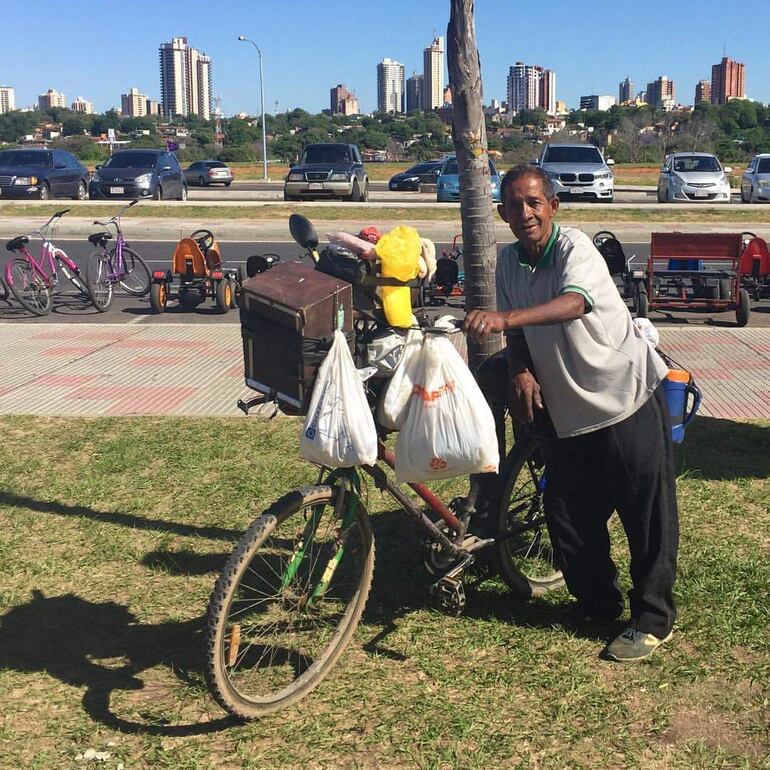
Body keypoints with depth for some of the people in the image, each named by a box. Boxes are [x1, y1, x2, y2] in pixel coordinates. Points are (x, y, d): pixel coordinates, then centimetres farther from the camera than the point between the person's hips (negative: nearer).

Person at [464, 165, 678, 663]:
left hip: (628, 397, -6)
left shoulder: (574, 248, -17)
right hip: (567, 410, 6)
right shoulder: (509, 262, 3)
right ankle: (599, 603, 31)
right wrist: (520, 370, -12)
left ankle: (654, 620, 16)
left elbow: (574, 303, -38)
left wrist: (504, 317, -51)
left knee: (648, 516, 1)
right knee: (569, 517, 10)